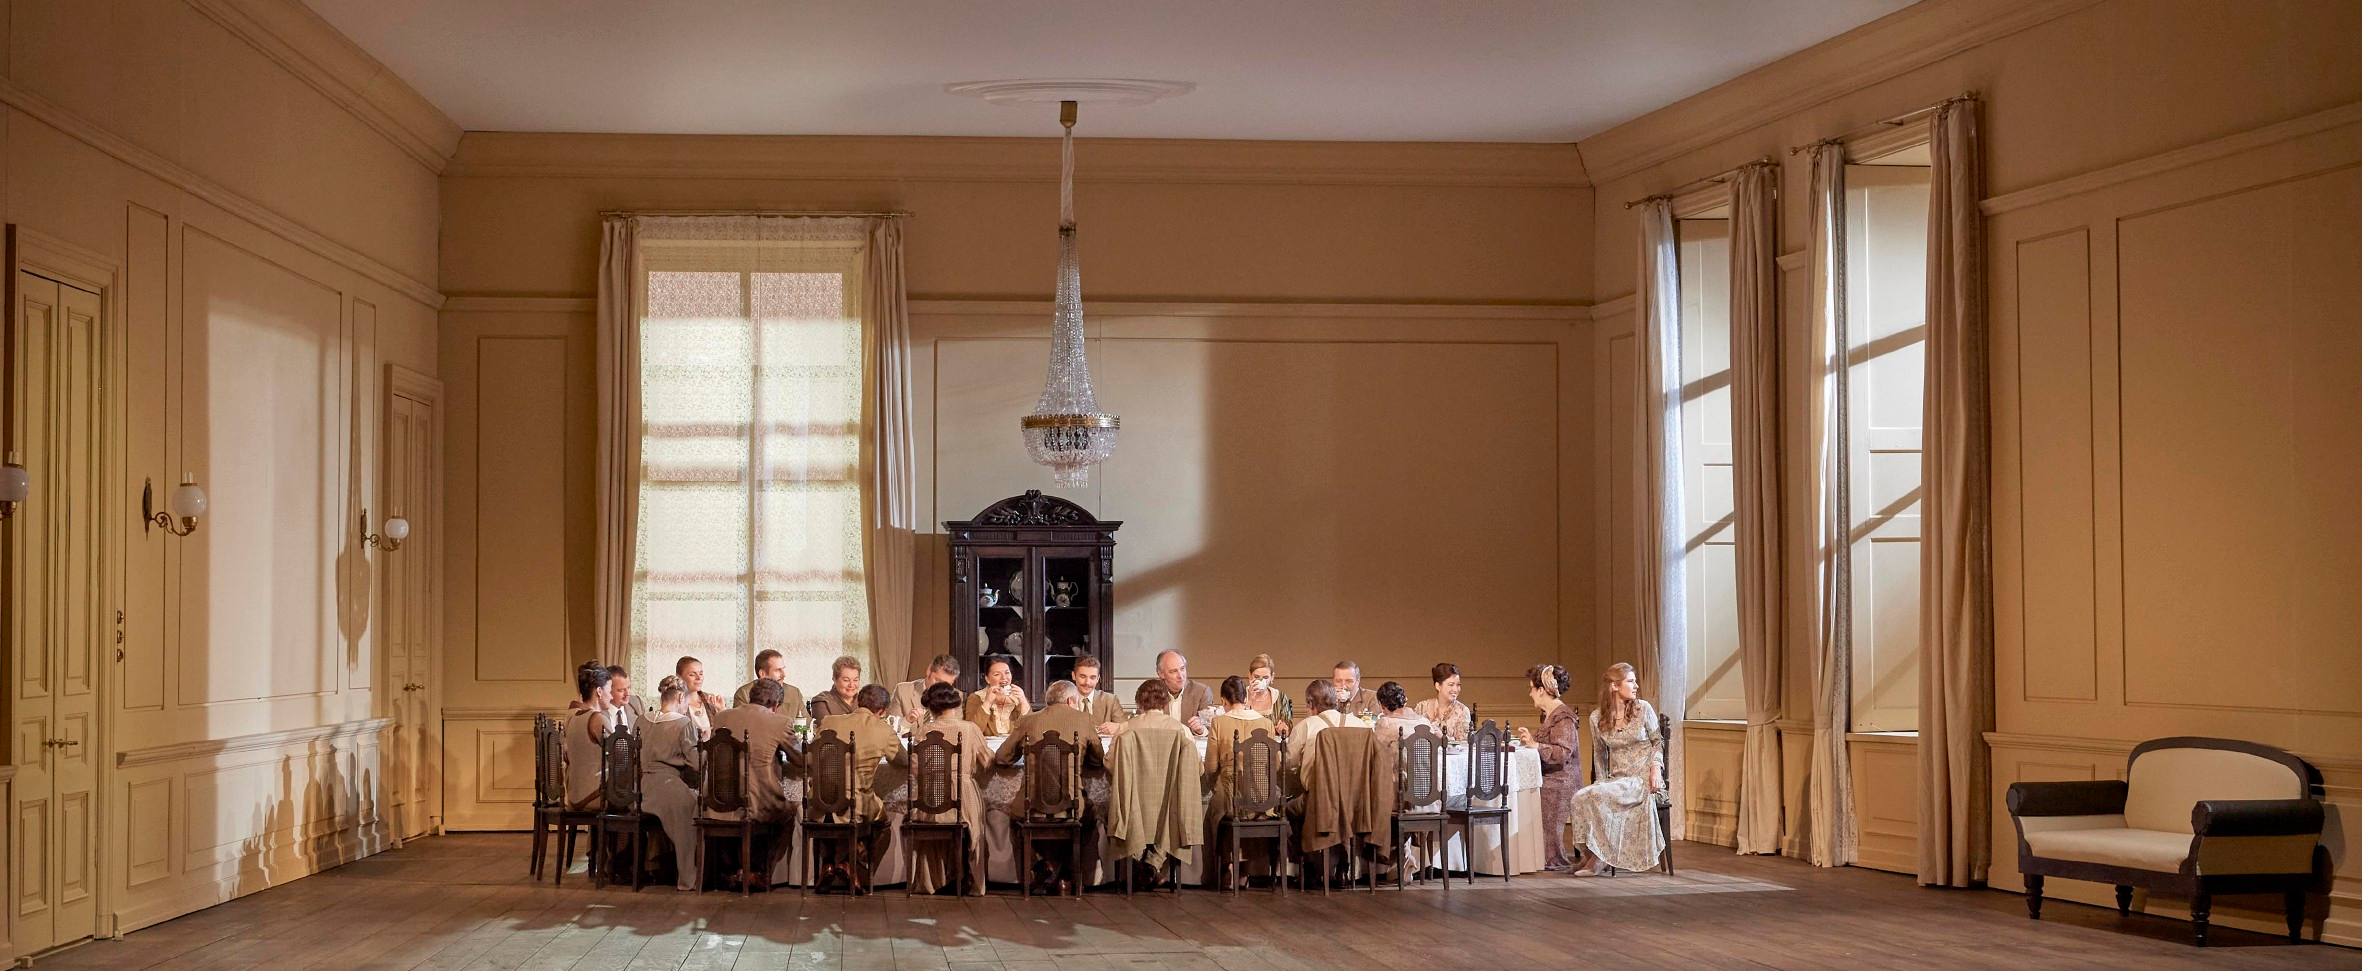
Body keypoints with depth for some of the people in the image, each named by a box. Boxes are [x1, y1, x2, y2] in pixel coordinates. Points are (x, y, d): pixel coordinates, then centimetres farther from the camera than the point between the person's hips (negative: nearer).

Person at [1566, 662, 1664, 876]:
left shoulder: (1643, 709, 0)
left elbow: (1657, 742, 8)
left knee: (1597, 796, -30)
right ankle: (1589, 855, -20)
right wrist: (1603, 781, 5)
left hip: (1643, 778, -3)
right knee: (1581, 797, -27)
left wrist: (1656, 766, -8)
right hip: (1616, 778, 3)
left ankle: (1595, 858, -18)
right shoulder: (1597, 718, 5)